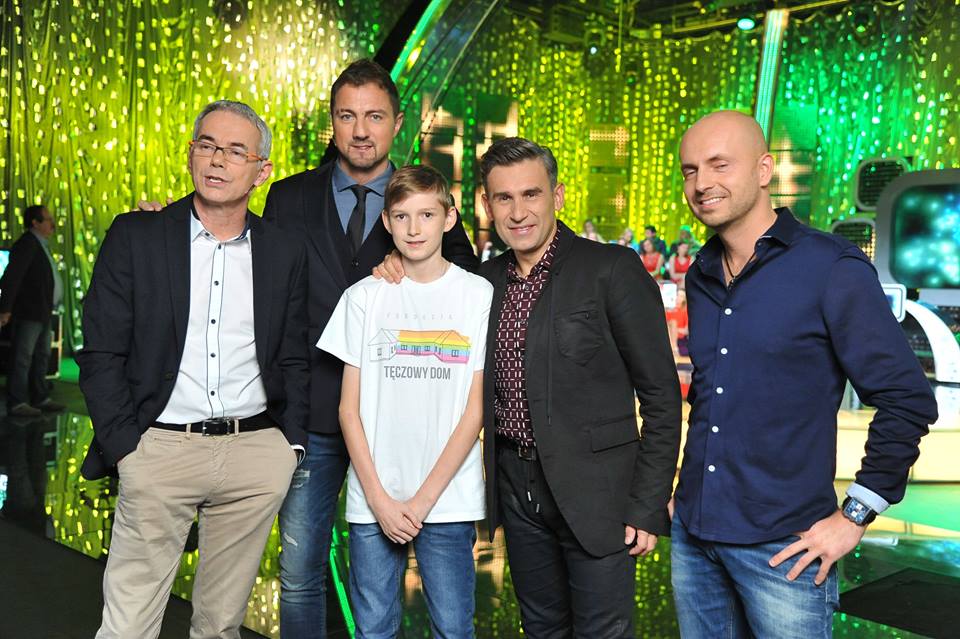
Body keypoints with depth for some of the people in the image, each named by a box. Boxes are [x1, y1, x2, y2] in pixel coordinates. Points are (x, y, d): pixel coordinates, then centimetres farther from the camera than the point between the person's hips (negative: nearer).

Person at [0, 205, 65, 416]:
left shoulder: (40, 244, 16)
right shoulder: (27, 244, -13)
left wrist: (50, 308, 15)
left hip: (42, 314, 10)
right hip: (28, 313, -10)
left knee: (41, 357, 15)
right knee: (22, 357, -5)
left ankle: (40, 398, 24)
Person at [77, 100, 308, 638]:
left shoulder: (286, 253, 8)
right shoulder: (135, 236, 2)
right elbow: (101, 355, 0)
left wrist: (292, 443, 4)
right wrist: (126, 448, -6)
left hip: (256, 453, 2)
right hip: (160, 449, -1)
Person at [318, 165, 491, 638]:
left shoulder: (478, 295, -1)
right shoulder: (363, 298, 3)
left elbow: (475, 409, -2)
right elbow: (349, 407, 3)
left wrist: (424, 499, -7)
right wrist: (379, 499, -5)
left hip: (448, 499, -1)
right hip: (372, 499, 1)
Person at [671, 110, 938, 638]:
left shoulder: (832, 268, -12)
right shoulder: (700, 277, 7)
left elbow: (906, 400, -11)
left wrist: (855, 515, -10)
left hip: (782, 546, -5)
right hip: (692, 533, 6)